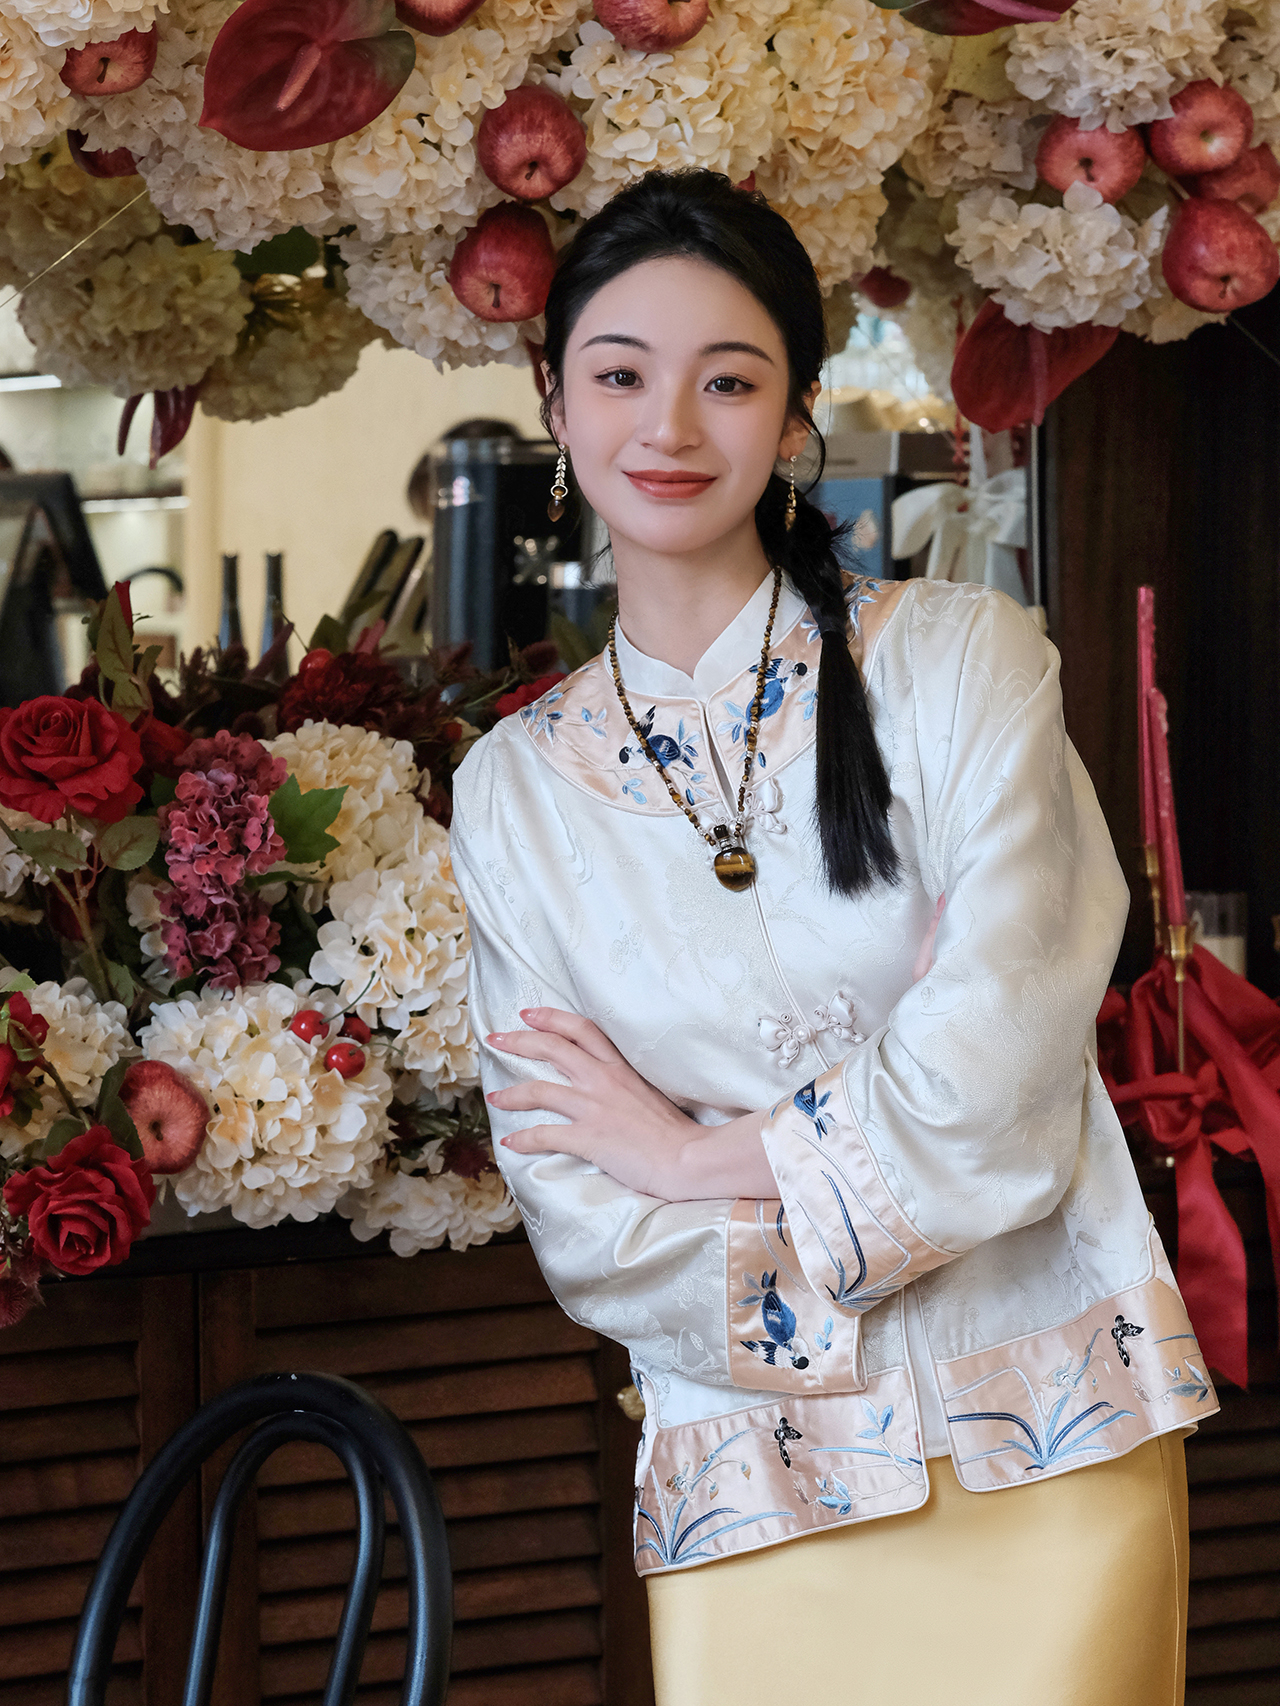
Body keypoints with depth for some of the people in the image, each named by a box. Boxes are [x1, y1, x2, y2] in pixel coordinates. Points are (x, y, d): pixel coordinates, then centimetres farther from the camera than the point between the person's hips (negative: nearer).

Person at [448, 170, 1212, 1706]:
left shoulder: (960, 659, -2)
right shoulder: (515, 788, 6)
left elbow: (997, 1075, -13)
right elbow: (577, 1225, 0)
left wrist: (703, 1152, -6)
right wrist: (845, 1227, -12)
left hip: (1050, 1459, -2)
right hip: (749, 1501, 2)